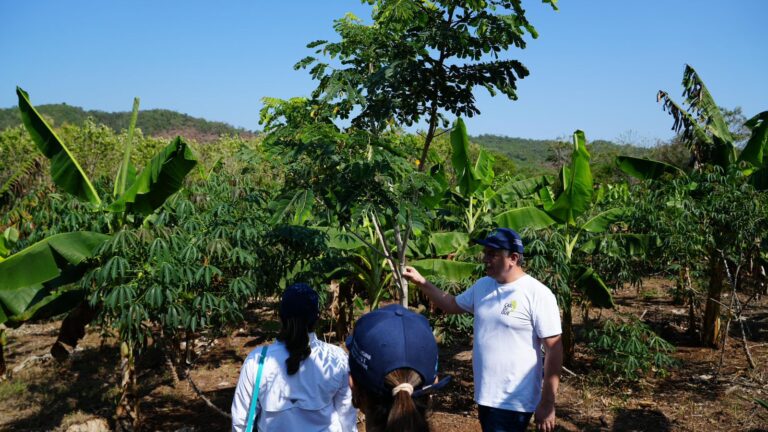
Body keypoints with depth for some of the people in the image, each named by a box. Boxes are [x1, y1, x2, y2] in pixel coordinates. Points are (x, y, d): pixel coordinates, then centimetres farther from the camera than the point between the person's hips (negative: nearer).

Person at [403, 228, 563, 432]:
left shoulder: (537, 294, -17)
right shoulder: (482, 286, 5)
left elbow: (554, 349, -16)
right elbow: (452, 304, 21)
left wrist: (547, 404, -15)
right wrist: (421, 282, 10)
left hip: (513, 402, -7)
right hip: (485, 396, 7)